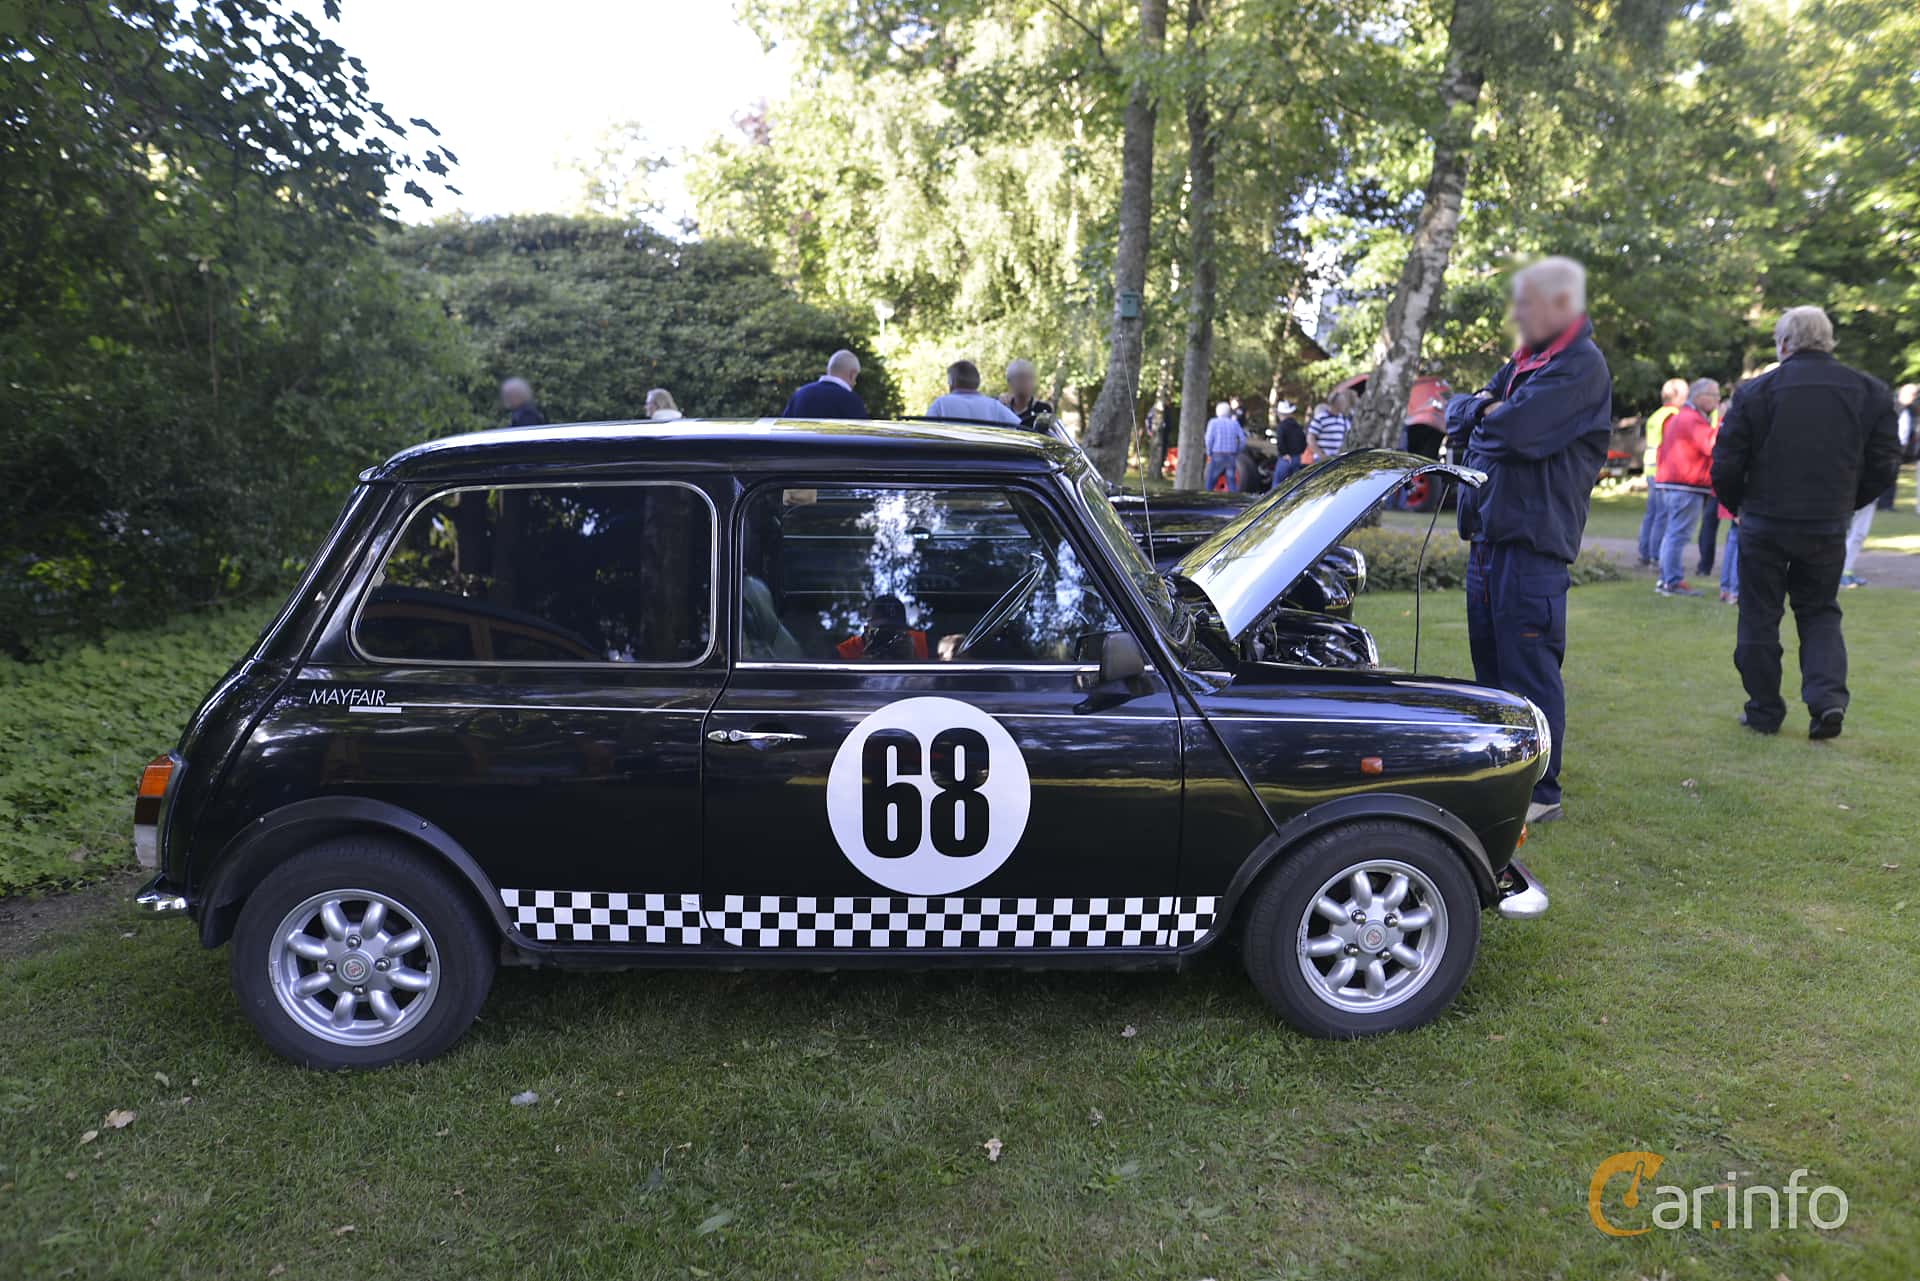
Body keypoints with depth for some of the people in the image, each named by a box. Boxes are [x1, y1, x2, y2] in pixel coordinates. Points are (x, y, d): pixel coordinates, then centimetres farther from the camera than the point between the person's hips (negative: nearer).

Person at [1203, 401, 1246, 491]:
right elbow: (1243, 440, 4)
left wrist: (1209, 454, 0)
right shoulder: (1234, 423, 10)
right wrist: (1236, 453, 14)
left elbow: (1209, 439, -12)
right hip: (1231, 457, 3)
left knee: (1209, 483, 4)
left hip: (1217, 457, -3)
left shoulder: (1213, 422, 1)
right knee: (1232, 484, 7)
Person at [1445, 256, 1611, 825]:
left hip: (1531, 542, -9)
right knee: (1490, 665, 15)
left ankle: (1540, 793, 3)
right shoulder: (1524, 360, 18)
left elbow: (1515, 430, -22)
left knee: (1530, 671, -6)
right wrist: (1485, 408, -6)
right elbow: (1458, 414, 15)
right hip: (1487, 536, 9)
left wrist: (1484, 420, -1)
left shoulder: (1582, 365, -10)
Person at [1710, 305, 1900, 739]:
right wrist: (1846, 503, 20)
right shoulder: (1871, 392, 2)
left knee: (1759, 618, 8)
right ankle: (1828, 697, -2)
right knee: (1820, 613, 17)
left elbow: (1726, 464, -8)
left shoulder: (1755, 392, -9)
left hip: (1764, 524, -2)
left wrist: (1735, 505, 10)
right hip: (1828, 528, 3)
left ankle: (1764, 712, 13)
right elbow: (1885, 463, 5)